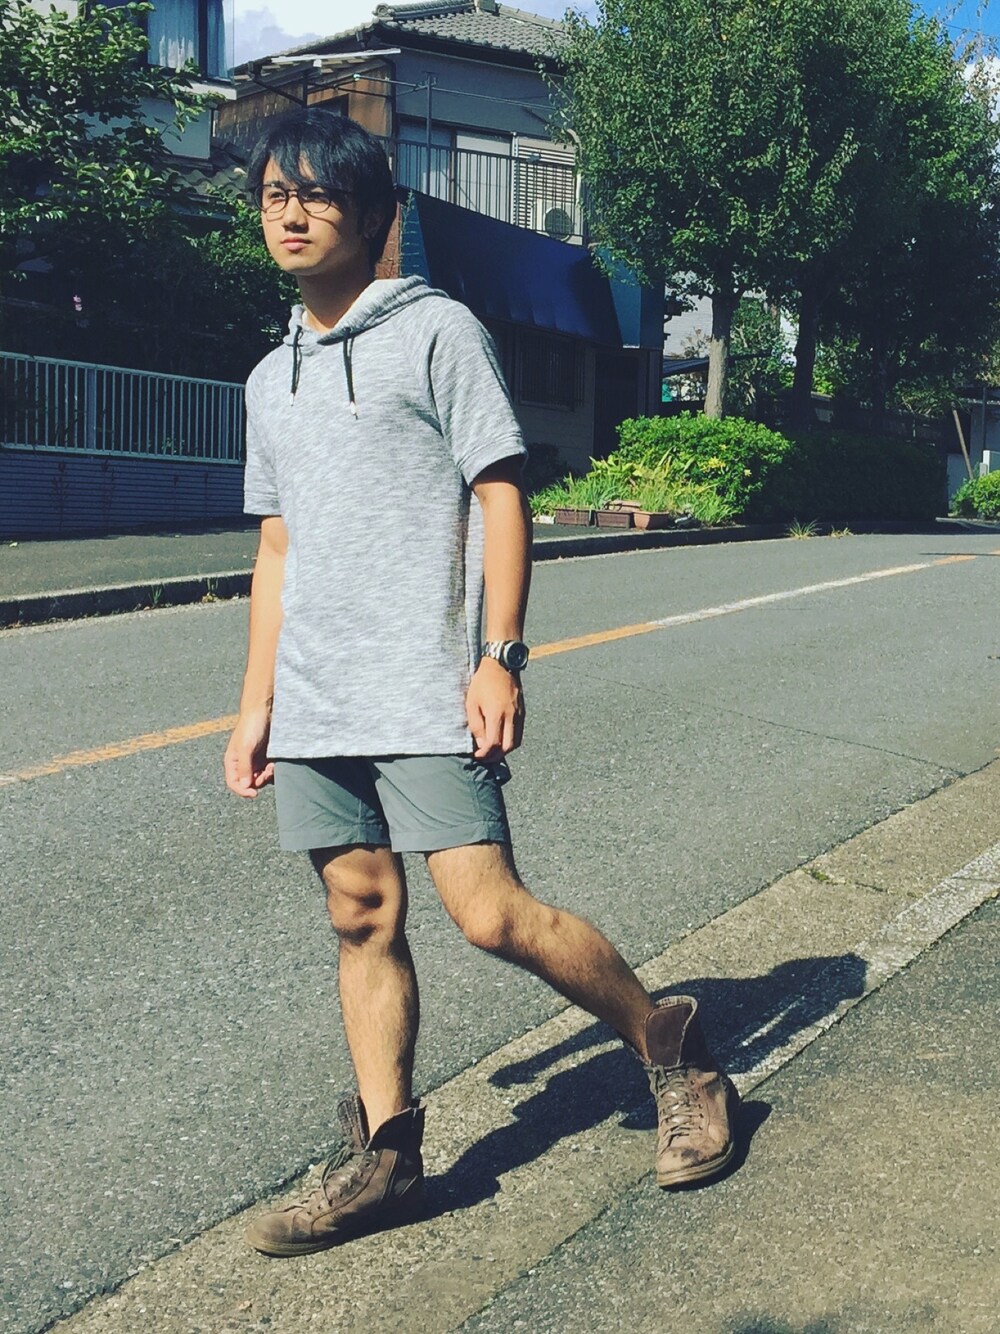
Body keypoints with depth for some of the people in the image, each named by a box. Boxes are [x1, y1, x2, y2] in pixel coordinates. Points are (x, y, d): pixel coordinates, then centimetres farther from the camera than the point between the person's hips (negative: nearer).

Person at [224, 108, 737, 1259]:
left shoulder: (437, 330, 0)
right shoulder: (270, 379, 19)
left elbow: (501, 495, -5)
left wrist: (498, 659, -14)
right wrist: (258, 705, 16)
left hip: (425, 695, -6)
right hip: (313, 706, 6)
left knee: (490, 913, -11)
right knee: (362, 919, 7)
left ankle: (669, 1047, 11)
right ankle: (383, 1157, 17)